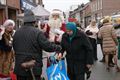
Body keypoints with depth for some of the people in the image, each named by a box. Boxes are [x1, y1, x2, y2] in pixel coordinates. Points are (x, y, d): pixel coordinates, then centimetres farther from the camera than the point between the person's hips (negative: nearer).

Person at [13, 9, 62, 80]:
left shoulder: (17, 32, 3)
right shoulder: (37, 33, -15)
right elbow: (47, 46, -16)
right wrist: (59, 48, 2)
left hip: (19, 68, 5)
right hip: (33, 69, -5)